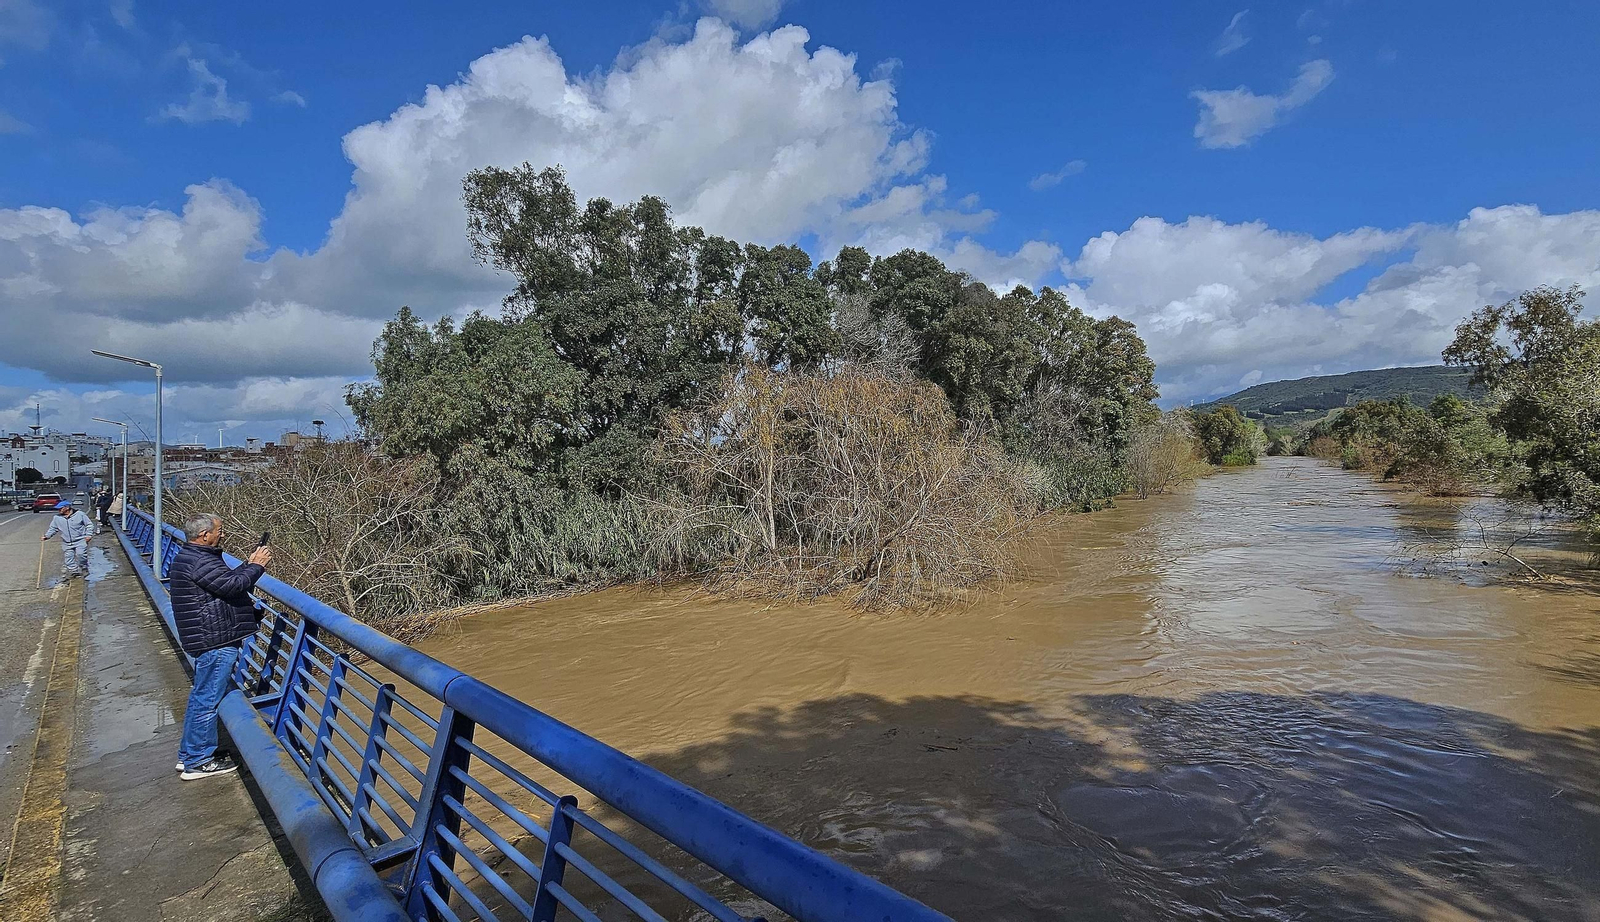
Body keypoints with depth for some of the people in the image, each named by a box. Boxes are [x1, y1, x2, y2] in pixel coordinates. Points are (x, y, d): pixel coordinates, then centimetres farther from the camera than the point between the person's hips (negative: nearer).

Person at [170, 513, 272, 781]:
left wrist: (248, 565, 10)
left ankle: (188, 755, 32)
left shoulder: (188, 556, 15)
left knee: (200, 697, 20)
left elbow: (225, 580, 18)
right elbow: (232, 585, -25)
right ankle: (198, 762, 9)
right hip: (215, 641, -12)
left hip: (207, 639, 12)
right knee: (207, 700, -1)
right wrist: (256, 566, -12)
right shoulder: (201, 562, -20)